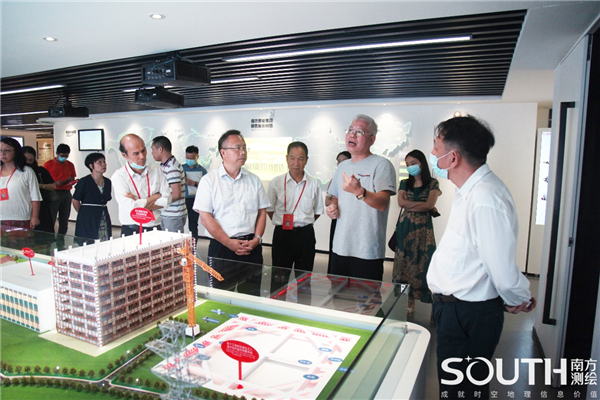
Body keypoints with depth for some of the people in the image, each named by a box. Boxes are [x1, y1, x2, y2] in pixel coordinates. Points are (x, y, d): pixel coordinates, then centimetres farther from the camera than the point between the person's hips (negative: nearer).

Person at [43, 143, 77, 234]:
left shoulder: (70, 165, 13)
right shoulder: (48, 164, 0)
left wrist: (71, 181, -2)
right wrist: (55, 183, -16)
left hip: (67, 193, 4)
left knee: (64, 220, 7)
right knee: (51, 219, -5)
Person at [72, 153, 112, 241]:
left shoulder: (108, 182, 9)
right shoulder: (84, 182, -7)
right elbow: (75, 201, -1)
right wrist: (84, 213, 8)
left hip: (104, 218, 5)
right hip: (88, 220, -5)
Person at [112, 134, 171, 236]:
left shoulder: (155, 169, 7)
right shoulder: (118, 177, -4)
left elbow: (167, 200, 1)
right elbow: (132, 209, -15)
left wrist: (139, 204, -9)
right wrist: (156, 196, -3)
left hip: (155, 229, 3)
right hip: (131, 232, -3)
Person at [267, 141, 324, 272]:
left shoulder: (314, 184, 2)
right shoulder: (276, 182, -1)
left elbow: (318, 211, 12)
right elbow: (269, 209, 6)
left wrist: (304, 223, 7)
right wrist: (281, 222, 2)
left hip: (306, 235, 1)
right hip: (282, 234, -1)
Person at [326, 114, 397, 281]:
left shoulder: (381, 165, -8)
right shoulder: (343, 166, 14)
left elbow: (382, 204, -21)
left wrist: (359, 191, -38)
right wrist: (332, 207, 4)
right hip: (340, 248, 7)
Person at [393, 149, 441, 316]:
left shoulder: (433, 183, 4)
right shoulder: (404, 183, 11)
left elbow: (430, 204, -10)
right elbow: (401, 202, -5)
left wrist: (409, 205, -7)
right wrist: (425, 206, -7)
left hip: (423, 228, -3)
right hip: (405, 227, 3)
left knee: (423, 261, -6)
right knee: (405, 261, 2)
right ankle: (409, 300, 10)